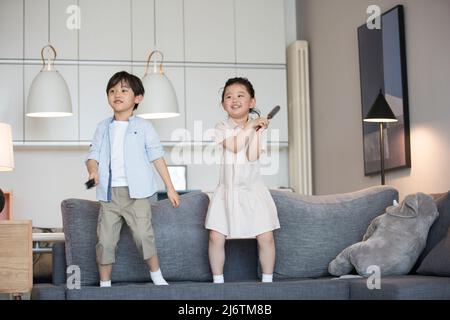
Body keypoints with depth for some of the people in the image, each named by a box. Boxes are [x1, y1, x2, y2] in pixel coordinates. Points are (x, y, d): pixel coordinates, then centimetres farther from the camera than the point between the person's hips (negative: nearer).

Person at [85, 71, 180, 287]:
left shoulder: (143, 127, 4)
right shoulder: (103, 128, 12)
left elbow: (157, 157, 4)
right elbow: (93, 155, 8)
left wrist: (170, 188, 3)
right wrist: (93, 170, -16)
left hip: (136, 192, -3)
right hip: (109, 193, 3)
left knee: (143, 235, -8)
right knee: (105, 240, 2)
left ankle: (157, 278, 10)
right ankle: (104, 284, 13)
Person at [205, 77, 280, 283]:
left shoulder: (257, 128, 3)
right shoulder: (222, 128, 1)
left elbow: (252, 156, -12)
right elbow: (234, 146, -18)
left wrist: (257, 131, -15)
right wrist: (249, 126, -15)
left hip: (252, 189, 1)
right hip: (227, 190, 0)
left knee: (266, 237, -4)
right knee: (216, 237, -5)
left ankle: (267, 280, 11)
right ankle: (218, 280, 9)